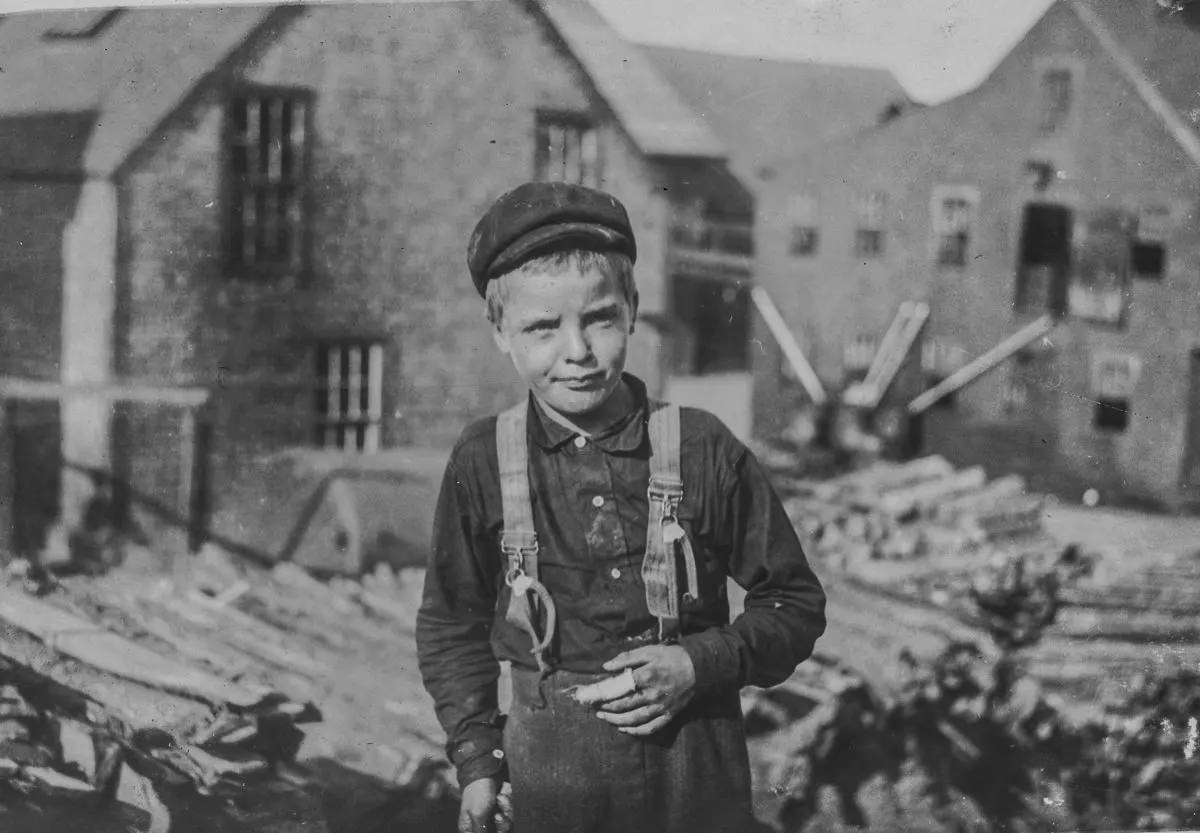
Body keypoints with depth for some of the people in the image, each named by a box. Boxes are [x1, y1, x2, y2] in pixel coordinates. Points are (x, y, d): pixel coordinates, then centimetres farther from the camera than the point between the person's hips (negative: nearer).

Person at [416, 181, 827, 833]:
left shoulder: (702, 449, -7)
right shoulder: (481, 462, -5)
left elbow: (794, 602, 1)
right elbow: (452, 625, 7)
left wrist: (702, 665, -13)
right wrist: (476, 760, 1)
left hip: (698, 779, 0)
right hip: (546, 779, 0)